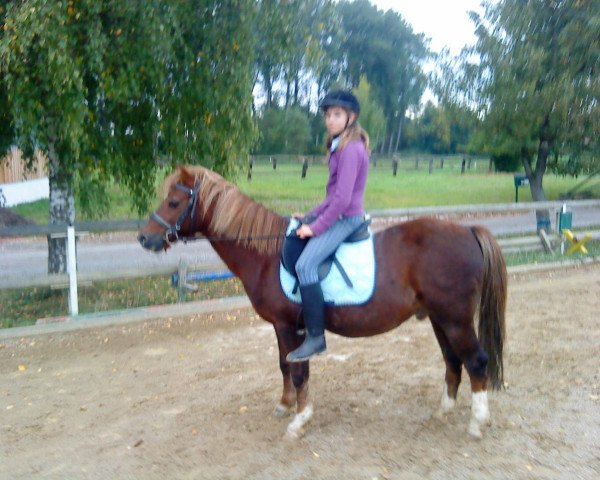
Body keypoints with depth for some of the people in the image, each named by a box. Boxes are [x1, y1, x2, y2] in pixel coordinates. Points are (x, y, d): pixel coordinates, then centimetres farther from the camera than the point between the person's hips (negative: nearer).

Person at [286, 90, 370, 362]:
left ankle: (315, 337, -19)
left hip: (346, 218, -11)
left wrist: (316, 227, -18)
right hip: (336, 215, 11)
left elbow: (342, 199, -23)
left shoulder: (351, 150, -17)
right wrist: (311, 216, 14)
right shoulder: (340, 147, 14)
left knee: (305, 264, -26)